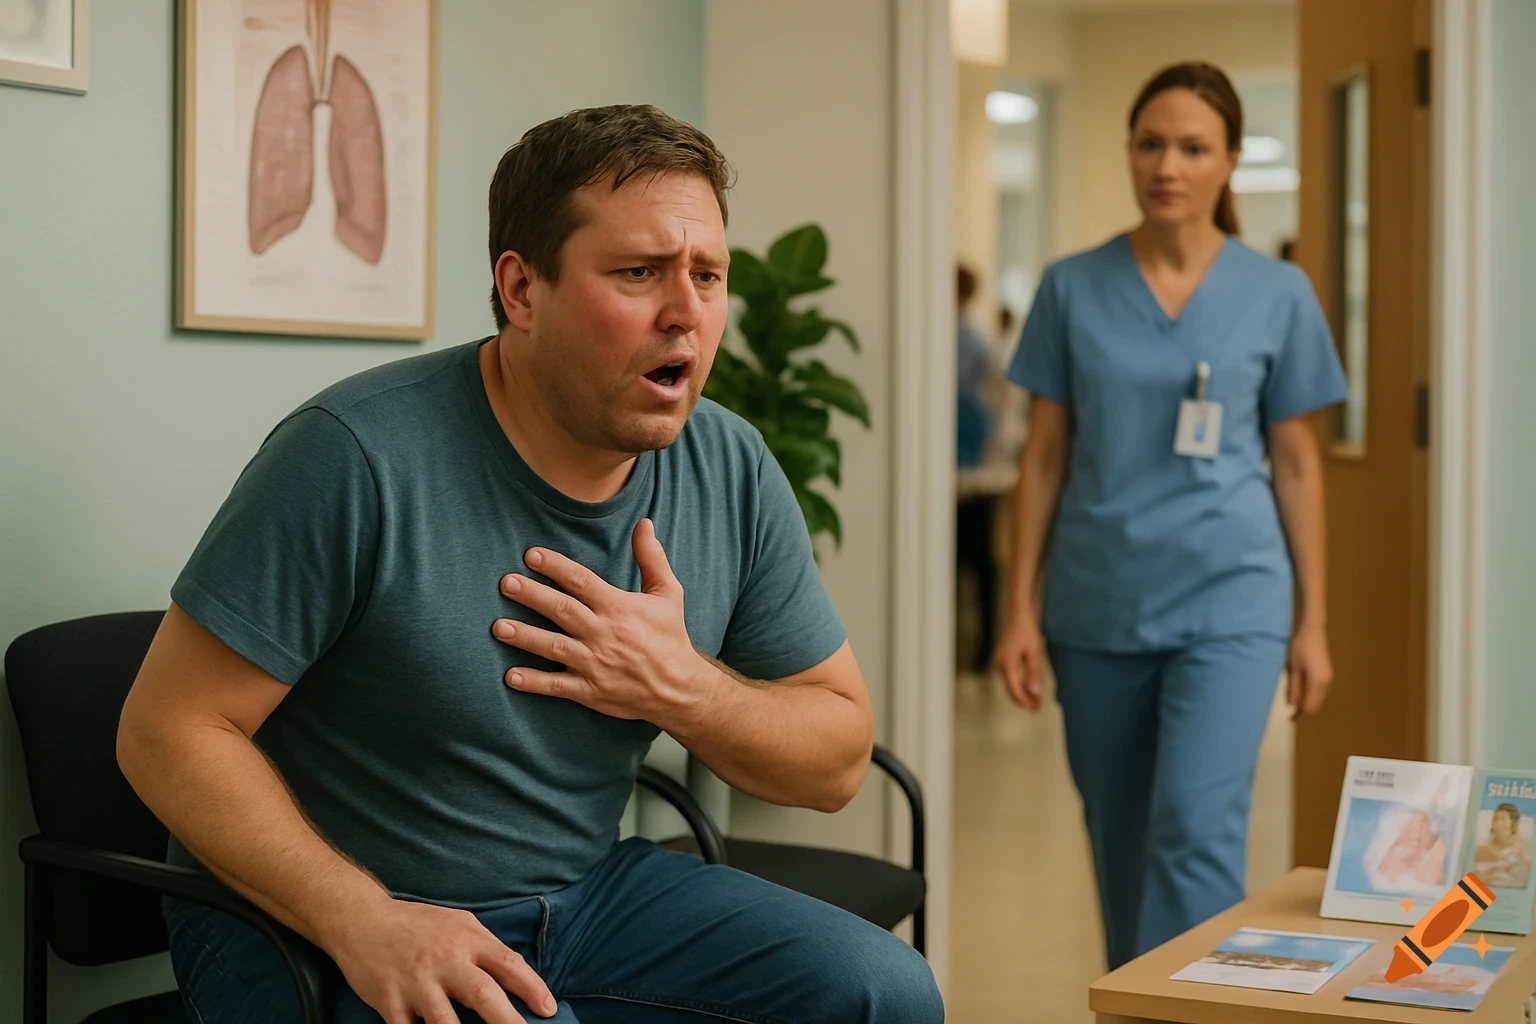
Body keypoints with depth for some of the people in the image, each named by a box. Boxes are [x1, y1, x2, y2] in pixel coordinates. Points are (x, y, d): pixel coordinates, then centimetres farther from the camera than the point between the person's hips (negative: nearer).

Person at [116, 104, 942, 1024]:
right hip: (309, 913, -6)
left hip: (584, 894, 6)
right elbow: (170, 731, -16)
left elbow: (838, 761, 5)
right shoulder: (356, 455, -19)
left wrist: (682, 690, -15)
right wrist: (366, 922, -27)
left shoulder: (733, 472, -2)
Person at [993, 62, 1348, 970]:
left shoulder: (1277, 294, 1)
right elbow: (1046, 455, 5)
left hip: (1227, 599, -2)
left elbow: (1295, 460, 5)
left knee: (1197, 830, -14)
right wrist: (1022, 609, 1)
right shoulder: (1072, 288, 3)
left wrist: (1313, 622, 4)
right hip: (1098, 607, 2)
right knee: (1120, 848, 11)